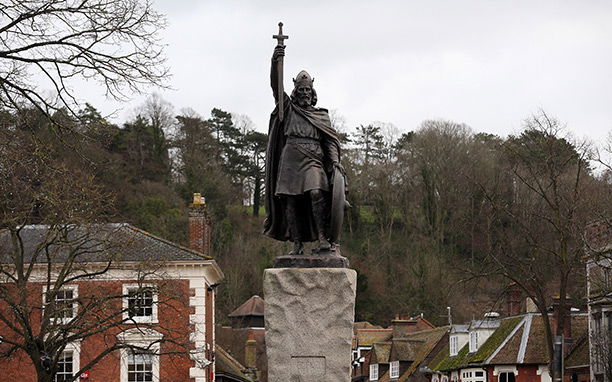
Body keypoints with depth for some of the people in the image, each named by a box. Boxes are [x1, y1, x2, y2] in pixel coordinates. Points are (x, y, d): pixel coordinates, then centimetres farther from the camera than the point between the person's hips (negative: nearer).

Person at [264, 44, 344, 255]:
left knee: (316, 193, -23)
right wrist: (275, 62, -9)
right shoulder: (288, 109, 18)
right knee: (290, 200, -5)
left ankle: (323, 238, -24)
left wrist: (335, 160, -4)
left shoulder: (321, 115, 21)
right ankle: (297, 244, -3)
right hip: (290, 159, 1)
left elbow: (330, 140, 14)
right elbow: (275, 86, 6)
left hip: (313, 160, -1)